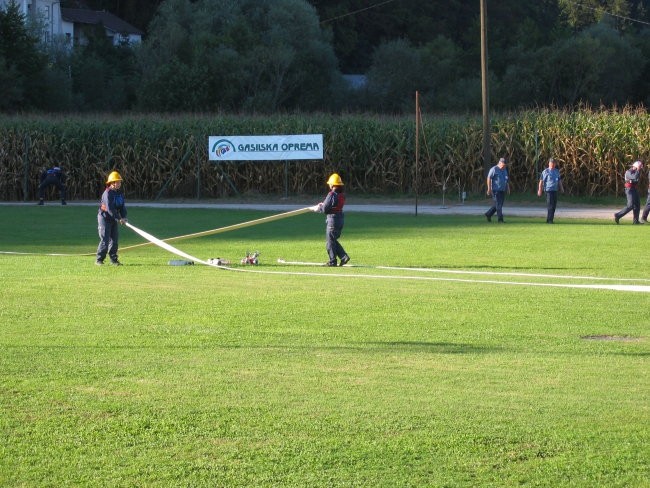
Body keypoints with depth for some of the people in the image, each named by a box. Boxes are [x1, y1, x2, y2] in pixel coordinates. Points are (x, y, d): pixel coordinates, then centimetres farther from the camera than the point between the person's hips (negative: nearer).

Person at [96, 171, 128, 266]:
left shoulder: (120, 193, 5)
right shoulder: (108, 193, -21)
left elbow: (122, 206, 6)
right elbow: (110, 209, -27)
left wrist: (123, 217, -11)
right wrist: (118, 219, -28)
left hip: (113, 219, 8)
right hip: (104, 217, -8)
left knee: (114, 239, 6)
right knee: (105, 240, -9)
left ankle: (113, 259, 13)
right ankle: (99, 260, -3)